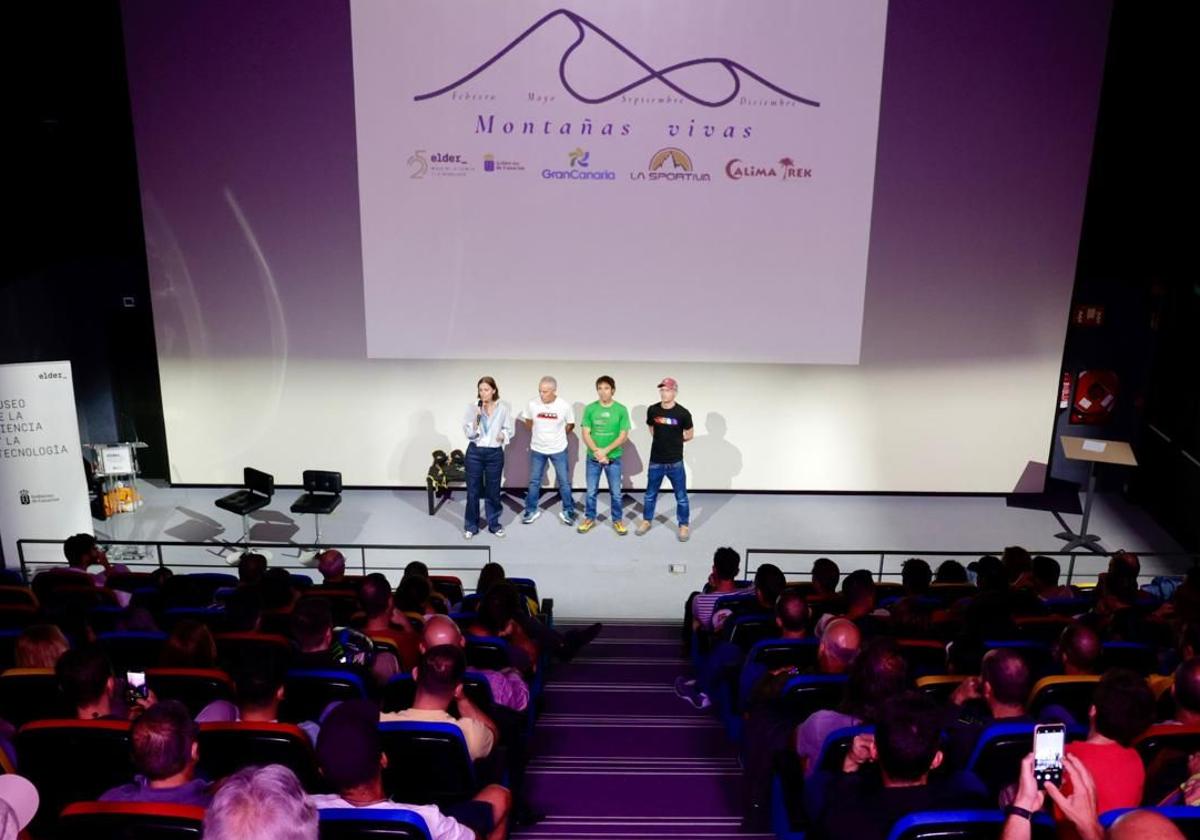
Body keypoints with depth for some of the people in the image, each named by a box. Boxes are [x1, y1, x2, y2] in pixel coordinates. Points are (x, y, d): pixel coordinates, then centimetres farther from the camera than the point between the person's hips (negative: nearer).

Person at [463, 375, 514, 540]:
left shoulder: (504, 408, -3)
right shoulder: (472, 407, -3)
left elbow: (509, 430, 3)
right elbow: (468, 433, -7)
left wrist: (503, 436, -17)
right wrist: (477, 416, -19)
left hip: (495, 453, 0)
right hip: (475, 452, 0)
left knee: (493, 490, 9)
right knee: (473, 490, 6)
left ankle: (494, 524, 24)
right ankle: (470, 526, 18)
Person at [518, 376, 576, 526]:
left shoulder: (565, 406, -18)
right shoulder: (532, 404, -15)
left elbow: (570, 425, 1)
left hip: (558, 450, -1)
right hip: (537, 449, 1)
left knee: (564, 482, 8)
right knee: (534, 481, 12)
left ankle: (568, 511, 23)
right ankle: (531, 510, 27)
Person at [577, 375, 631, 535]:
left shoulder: (621, 410, -7)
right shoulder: (590, 409, -5)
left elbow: (623, 436, -7)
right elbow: (586, 434, -5)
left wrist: (605, 451, -15)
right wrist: (597, 451, -18)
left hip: (614, 458, -1)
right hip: (593, 458, 1)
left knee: (616, 492, 9)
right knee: (591, 491, 11)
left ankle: (617, 520, 24)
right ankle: (589, 518, 27)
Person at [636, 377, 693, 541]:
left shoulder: (682, 413, -13)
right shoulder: (652, 410, -4)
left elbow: (689, 435, 2)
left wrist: (674, 441, 7)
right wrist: (662, 440, 7)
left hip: (675, 463, -3)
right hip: (655, 461, 3)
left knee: (681, 496, 8)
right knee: (650, 494, 16)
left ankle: (684, 526, 21)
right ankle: (647, 521, 33)